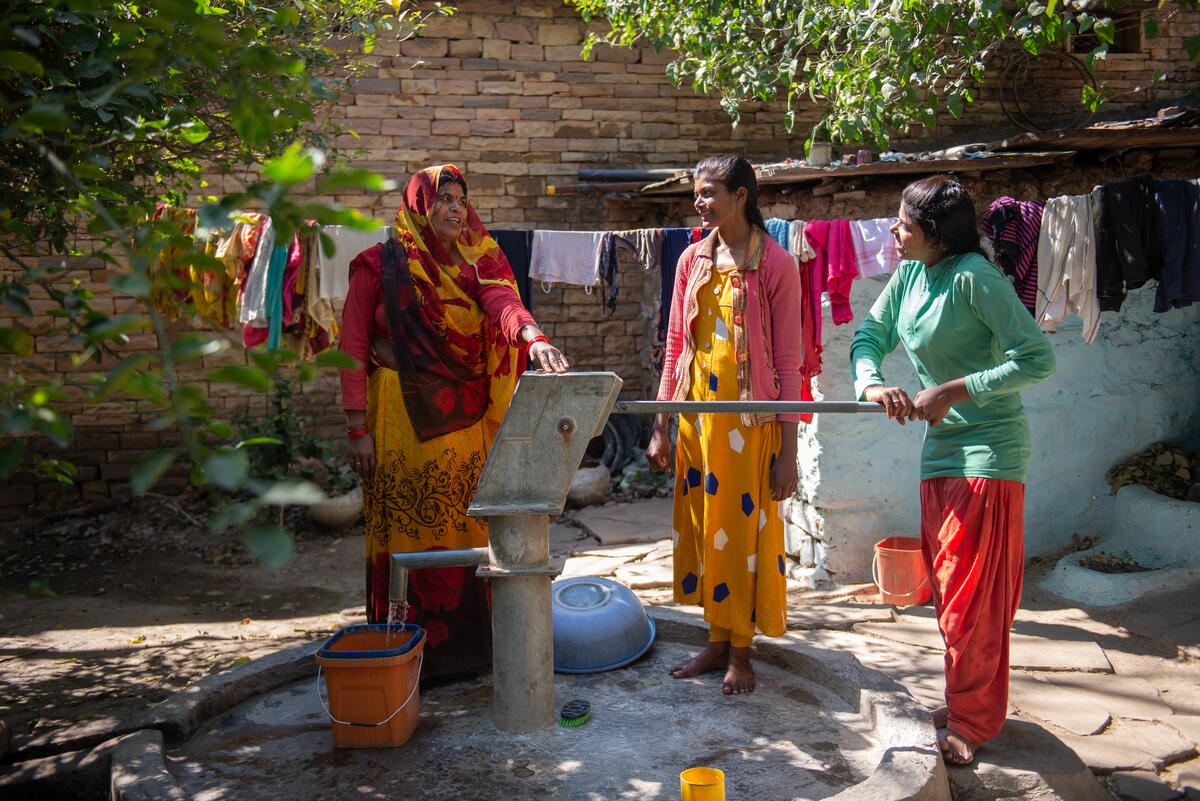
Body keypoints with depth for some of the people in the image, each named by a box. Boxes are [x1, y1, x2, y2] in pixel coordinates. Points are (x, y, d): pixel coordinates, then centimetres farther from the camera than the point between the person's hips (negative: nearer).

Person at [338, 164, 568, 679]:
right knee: (408, 532, 0)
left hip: (465, 418, 4)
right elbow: (353, 348, -2)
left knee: (467, 528, 7)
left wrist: (533, 338, -33)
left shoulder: (475, 263, 10)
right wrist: (357, 428, -9)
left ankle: (468, 642, 20)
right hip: (403, 418, -4)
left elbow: (503, 303, -11)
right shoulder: (380, 266, 0)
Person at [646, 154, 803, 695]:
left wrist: (787, 451, -11)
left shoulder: (775, 264, -8)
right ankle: (717, 641, 27)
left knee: (744, 527, 3)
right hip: (697, 411, 5)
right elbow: (676, 346, 11)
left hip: (750, 418, -5)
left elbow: (788, 361, -9)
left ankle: (741, 652, 20)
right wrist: (660, 427, 8)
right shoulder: (693, 260, 7)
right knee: (702, 523, 11)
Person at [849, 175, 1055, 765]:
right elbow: (869, 336, 8)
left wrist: (953, 390, -21)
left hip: (988, 451, -8)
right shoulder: (908, 276, 5)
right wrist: (872, 383, -13)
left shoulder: (973, 277, -18)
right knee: (945, 588, 15)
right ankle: (969, 704, 32)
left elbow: (1038, 359, -20)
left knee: (971, 597, 0)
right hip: (939, 448, 8)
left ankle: (972, 722, 16)